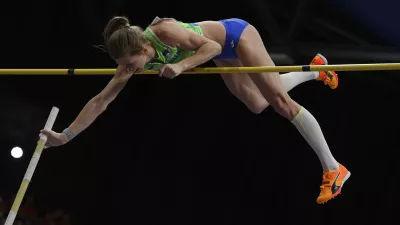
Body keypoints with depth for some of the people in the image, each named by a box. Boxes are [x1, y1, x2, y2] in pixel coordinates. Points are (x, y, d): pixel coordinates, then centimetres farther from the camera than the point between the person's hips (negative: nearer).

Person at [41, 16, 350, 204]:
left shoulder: (164, 31, -38)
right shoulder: (133, 57, -18)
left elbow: (211, 45, -33)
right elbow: (101, 100, -16)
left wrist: (181, 65, -49)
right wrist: (66, 135, -20)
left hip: (236, 35, -7)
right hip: (223, 51, 7)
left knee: (280, 100, -9)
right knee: (259, 105, 20)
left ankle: (333, 169, -4)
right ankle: (316, 70, 41)